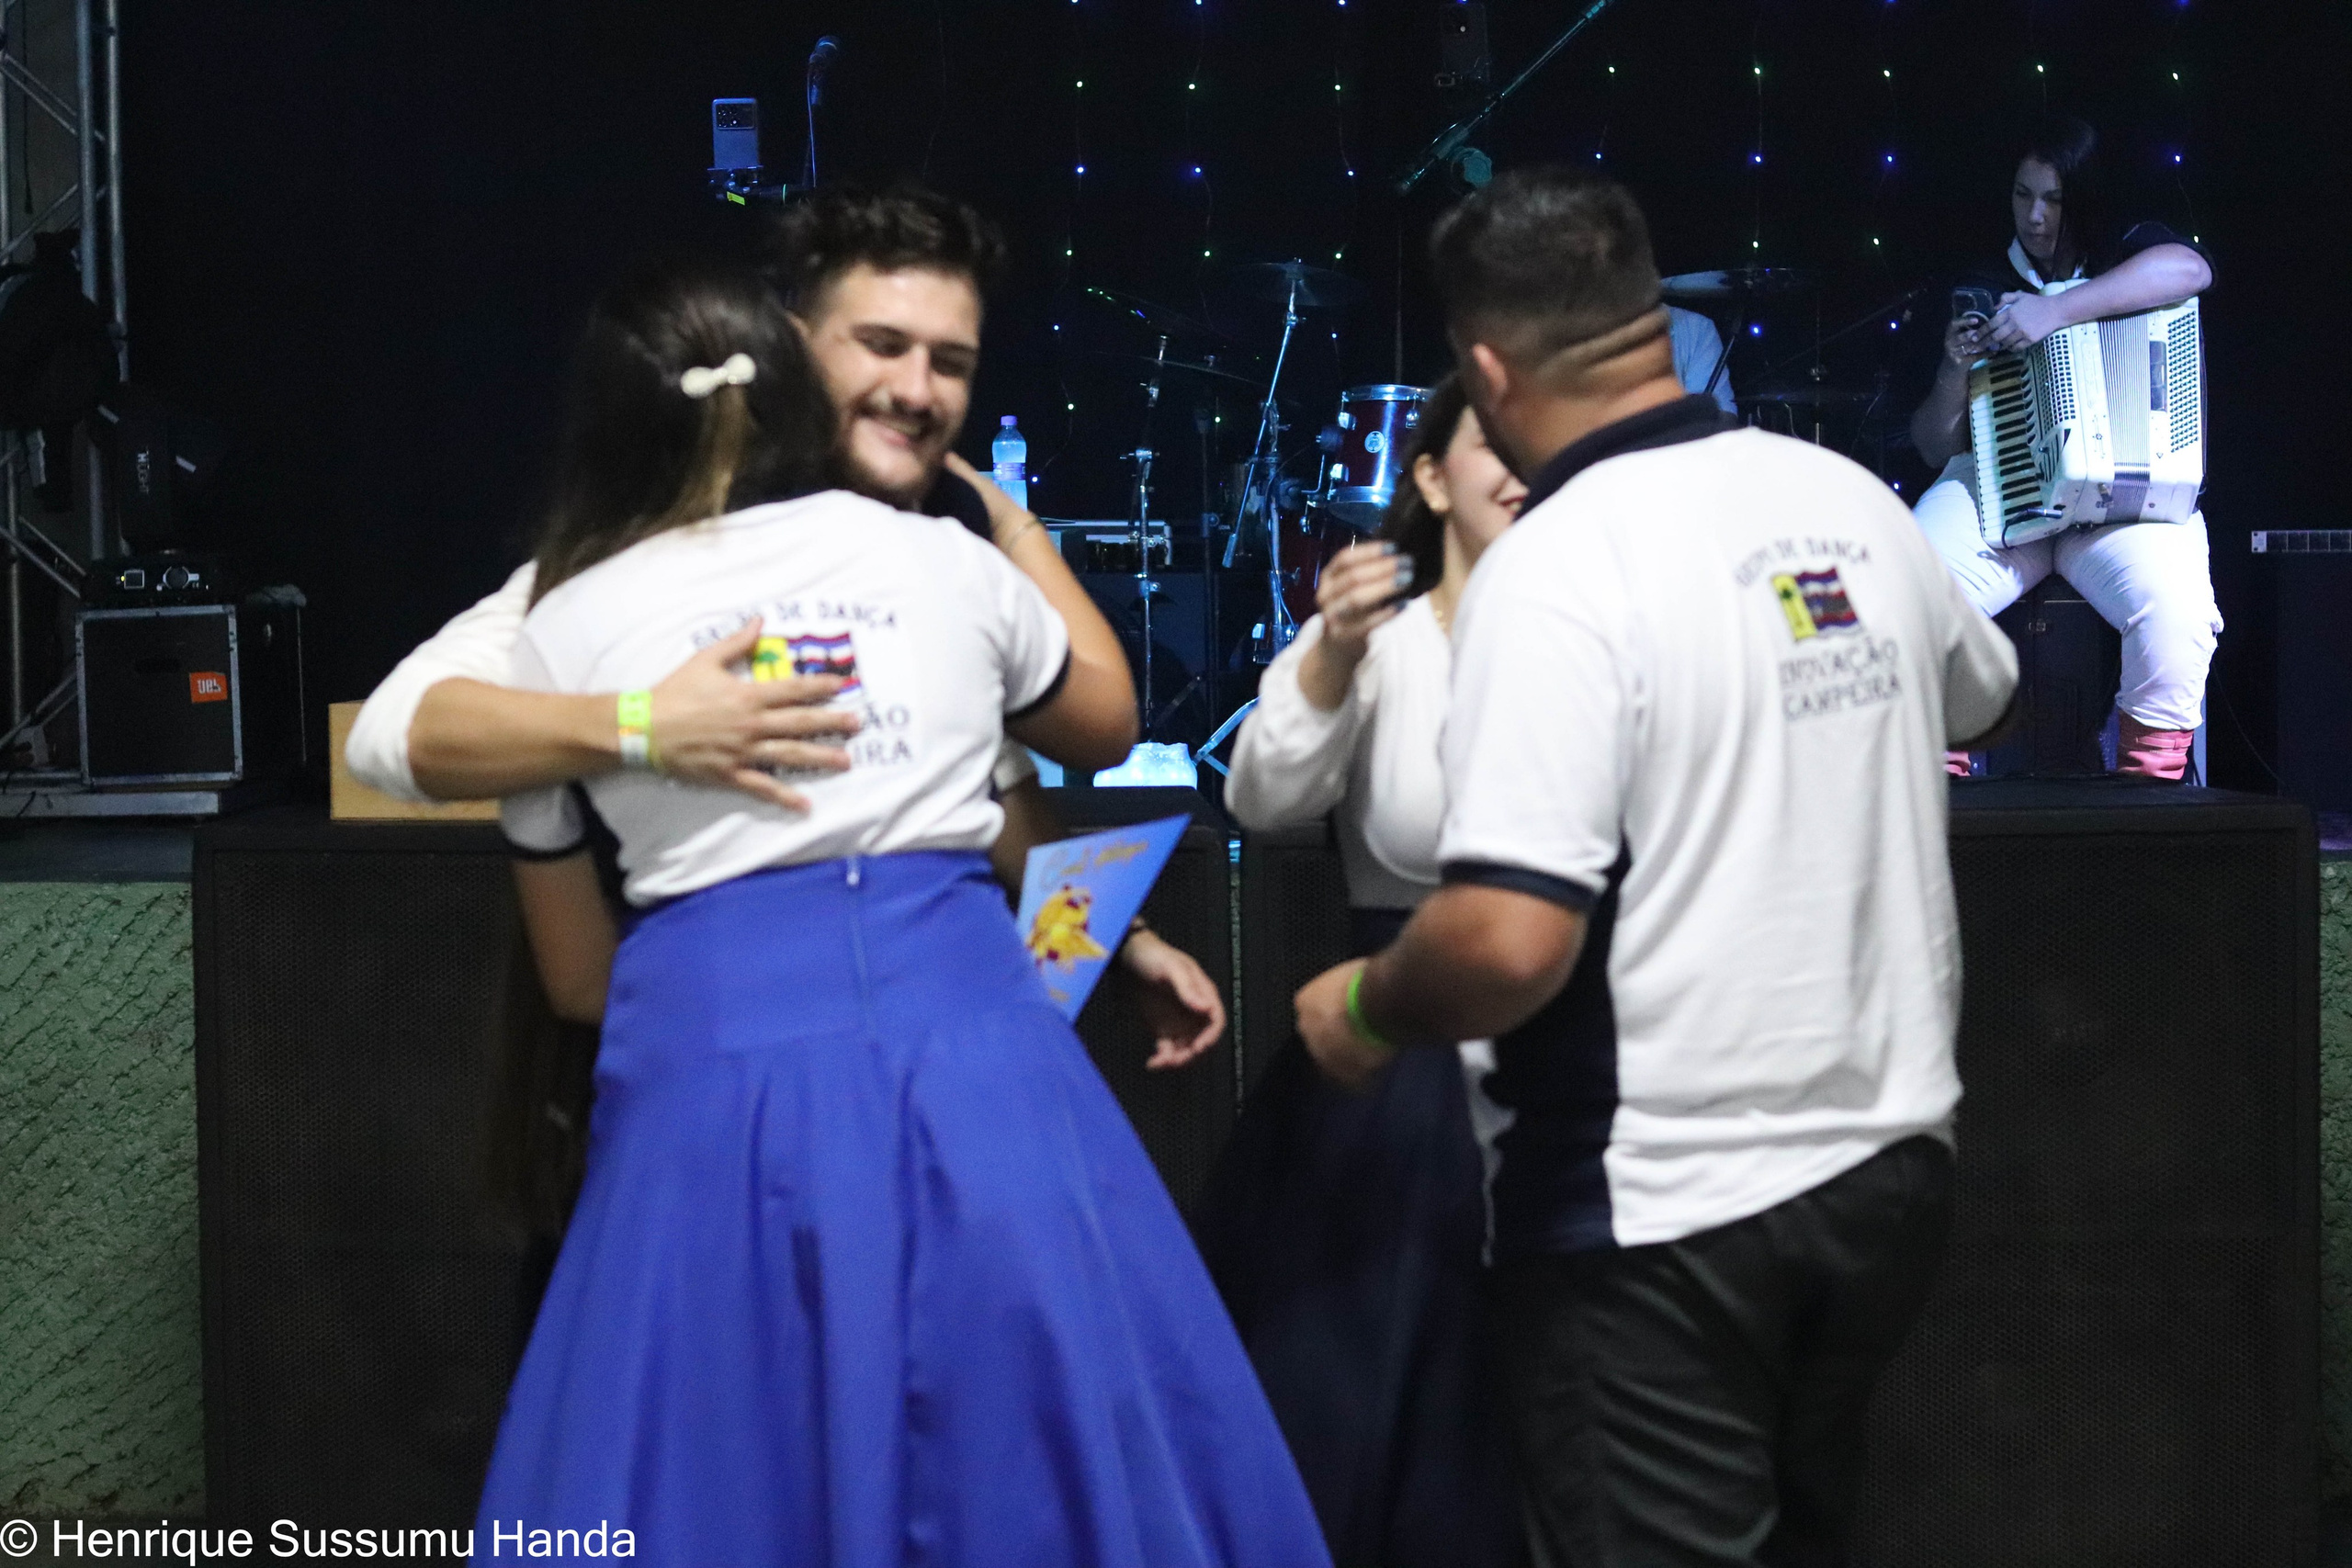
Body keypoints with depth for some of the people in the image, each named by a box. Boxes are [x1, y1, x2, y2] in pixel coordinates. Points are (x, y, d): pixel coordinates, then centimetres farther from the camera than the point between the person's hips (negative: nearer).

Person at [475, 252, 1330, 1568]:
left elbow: (575, 968, 18)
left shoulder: (566, 629, 11)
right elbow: (1108, 721, 33)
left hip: (717, 1062, -1)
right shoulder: (938, 556, 13)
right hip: (969, 1040, 2)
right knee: (1029, 1455, 10)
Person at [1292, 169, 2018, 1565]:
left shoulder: (1553, 570, -20)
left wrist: (1365, 1009, -9)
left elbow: (1510, 941, -28)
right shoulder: (1854, 502, 2)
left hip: (1659, 1213, -7)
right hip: (1889, 1161, 7)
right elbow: (1979, 696, 23)